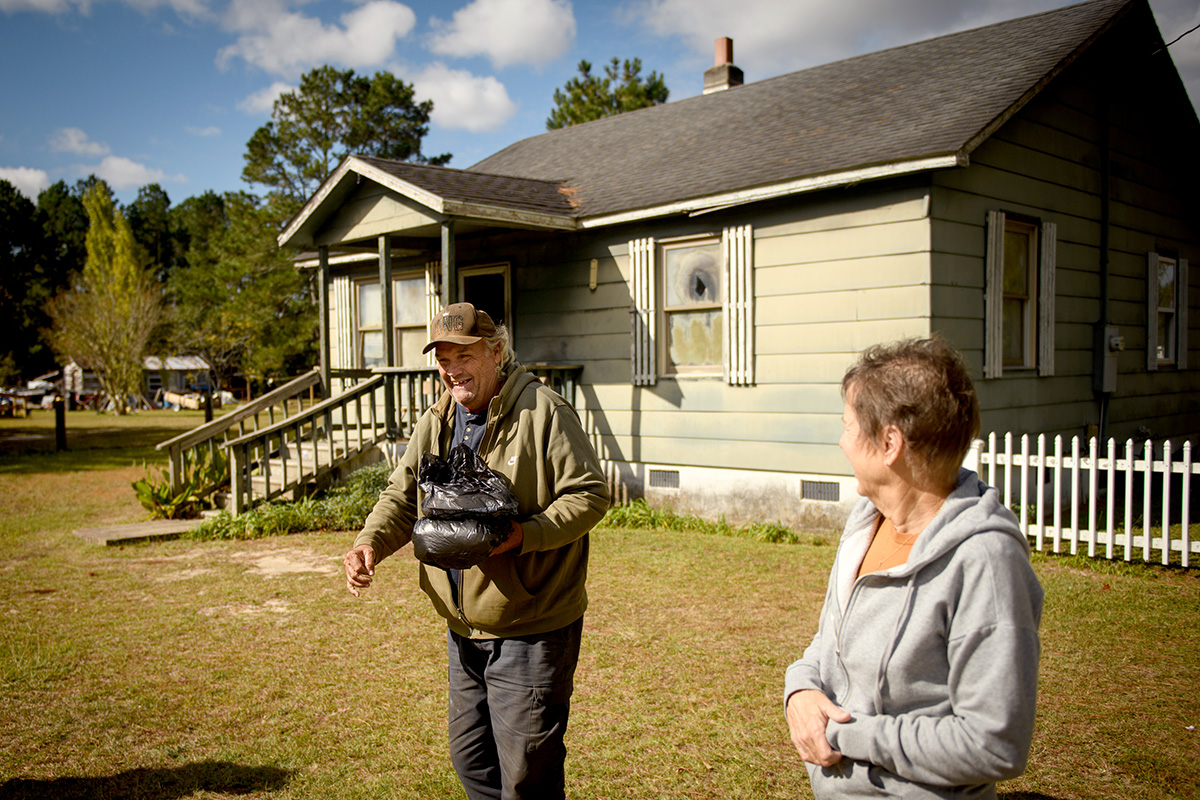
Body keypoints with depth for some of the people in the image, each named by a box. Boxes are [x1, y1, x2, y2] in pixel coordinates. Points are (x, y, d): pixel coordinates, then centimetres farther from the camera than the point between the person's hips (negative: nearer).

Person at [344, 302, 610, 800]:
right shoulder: (435, 422, 7)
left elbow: (590, 494, -15)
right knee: (469, 757, 21)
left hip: (531, 629, -7)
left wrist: (523, 535, -27)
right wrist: (371, 542, -8)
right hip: (464, 629, 7)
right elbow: (403, 496, 11)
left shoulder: (543, 412, -14)